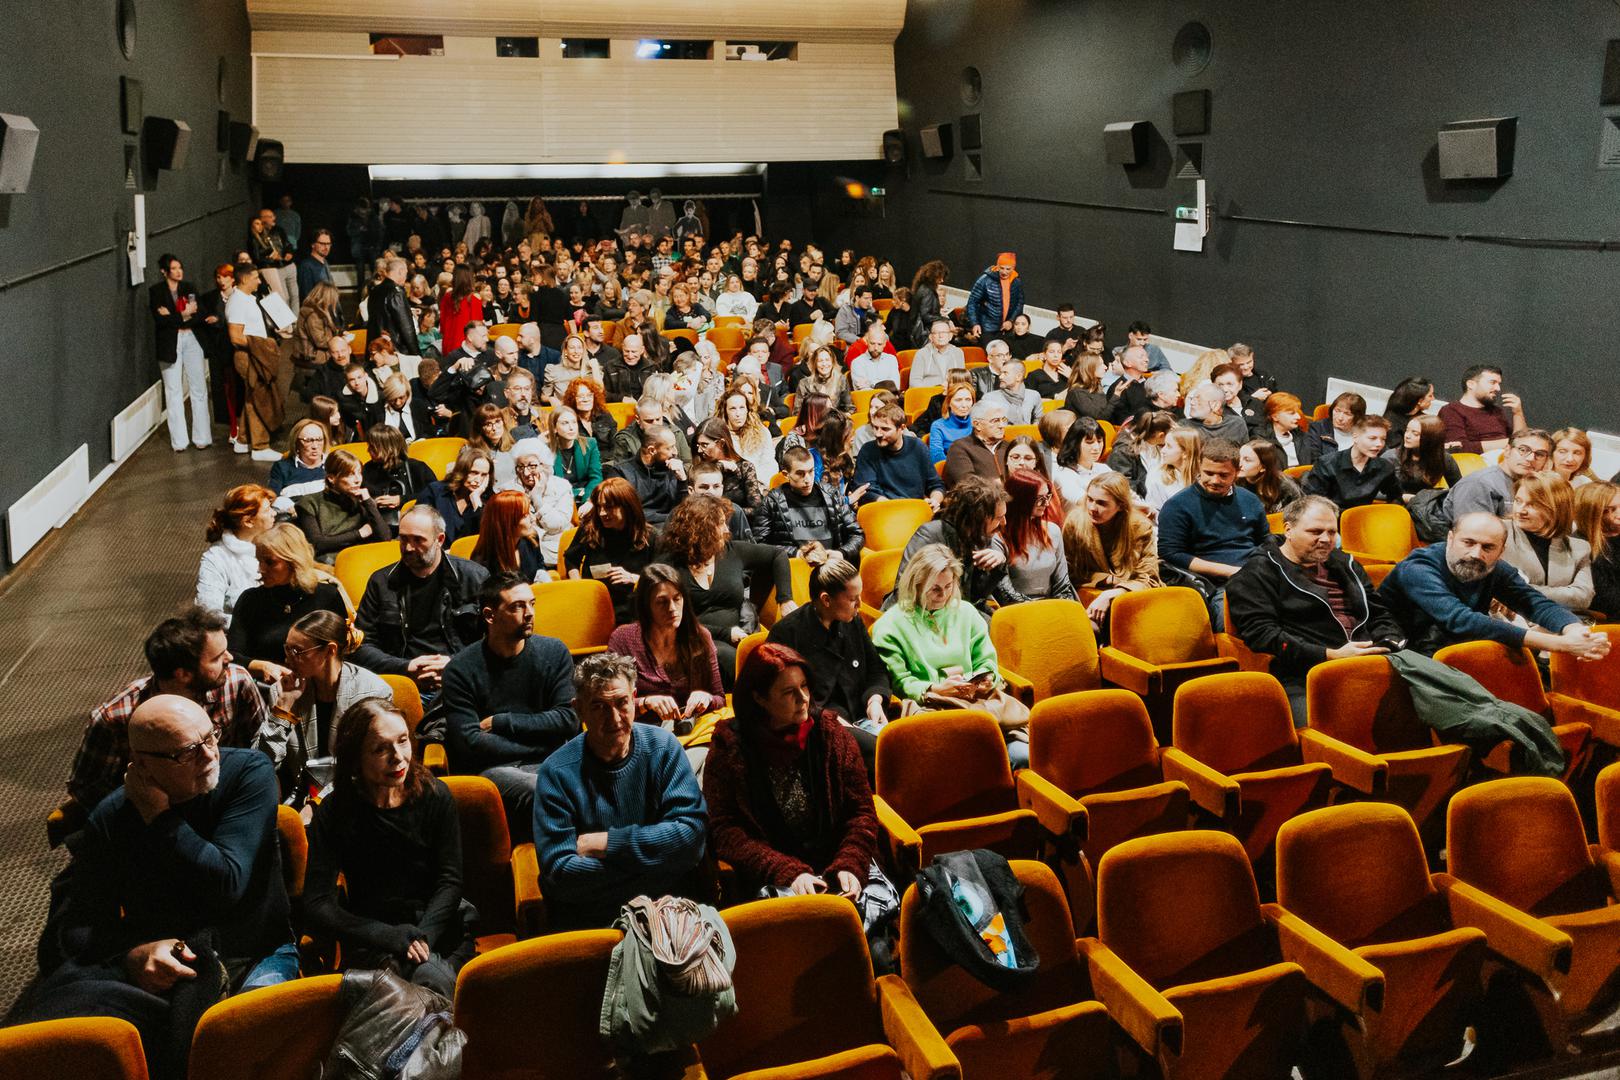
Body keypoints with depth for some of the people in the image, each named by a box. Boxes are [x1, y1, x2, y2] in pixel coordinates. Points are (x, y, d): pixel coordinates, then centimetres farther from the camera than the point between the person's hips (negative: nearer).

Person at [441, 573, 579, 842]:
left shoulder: (554, 653, 9)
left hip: (546, 767, 3)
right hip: (489, 769, -3)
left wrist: (500, 722, -2)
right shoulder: (460, 670, 0)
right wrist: (540, 744, -5)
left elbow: (569, 721, 2)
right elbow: (470, 742, -7)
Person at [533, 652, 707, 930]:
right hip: (586, 923, -1)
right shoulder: (557, 772, -4)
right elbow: (560, 873, -11)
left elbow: (692, 835, -7)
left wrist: (606, 844, -10)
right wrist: (654, 854, -11)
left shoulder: (663, 747, 2)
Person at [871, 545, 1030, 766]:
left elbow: (987, 662, 21)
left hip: (977, 700, 4)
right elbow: (897, 683, 0)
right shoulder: (890, 626, 4)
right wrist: (936, 689, -12)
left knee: (1022, 754, -27)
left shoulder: (965, 612, 19)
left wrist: (987, 679, -1)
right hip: (928, 707, -4)